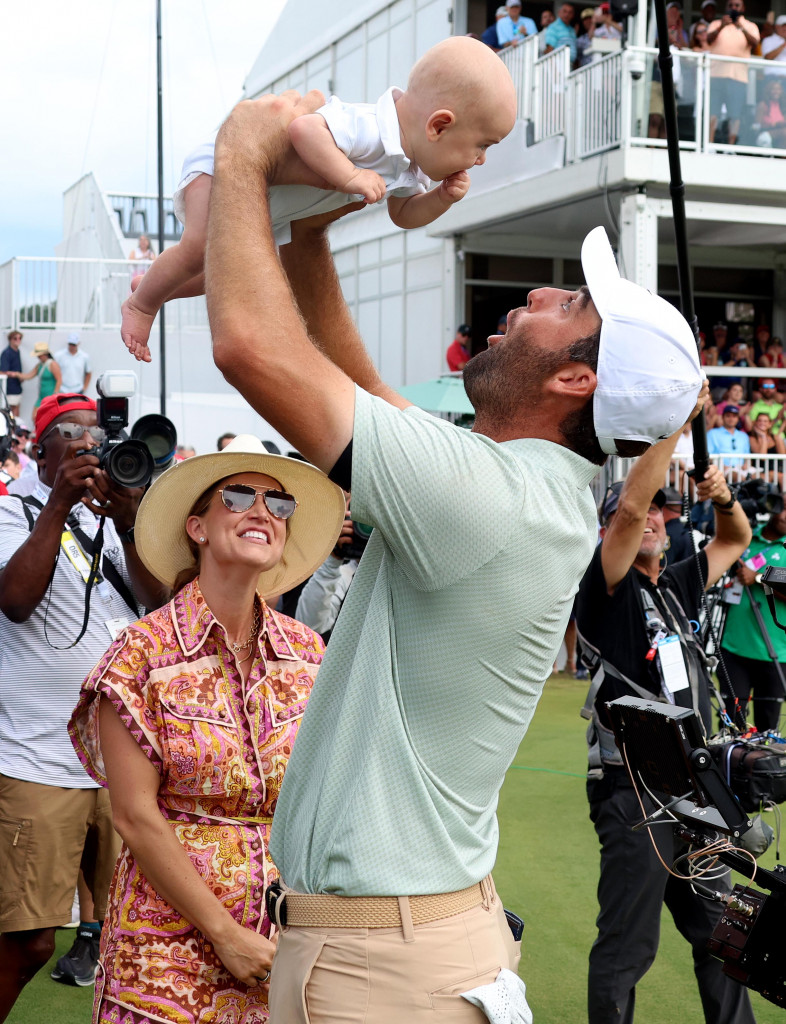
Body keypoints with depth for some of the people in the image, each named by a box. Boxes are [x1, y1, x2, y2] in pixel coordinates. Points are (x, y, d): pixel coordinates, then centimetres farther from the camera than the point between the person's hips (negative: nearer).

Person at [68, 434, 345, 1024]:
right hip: (172, 930, -3)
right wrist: (226, 934, -14)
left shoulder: (307, 652, 2)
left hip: (288, 932, 4)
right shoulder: (144, 652, -10)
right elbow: (137, 817, -12)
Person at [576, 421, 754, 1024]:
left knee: (721, 934, 17)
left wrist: (723, 498, 3)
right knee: (628, 947, -1)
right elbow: (631, 503, -23)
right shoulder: (607, 587, -7)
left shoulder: (676, 587, 15)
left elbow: (736, 542, 25)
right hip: (634, 789, -8)